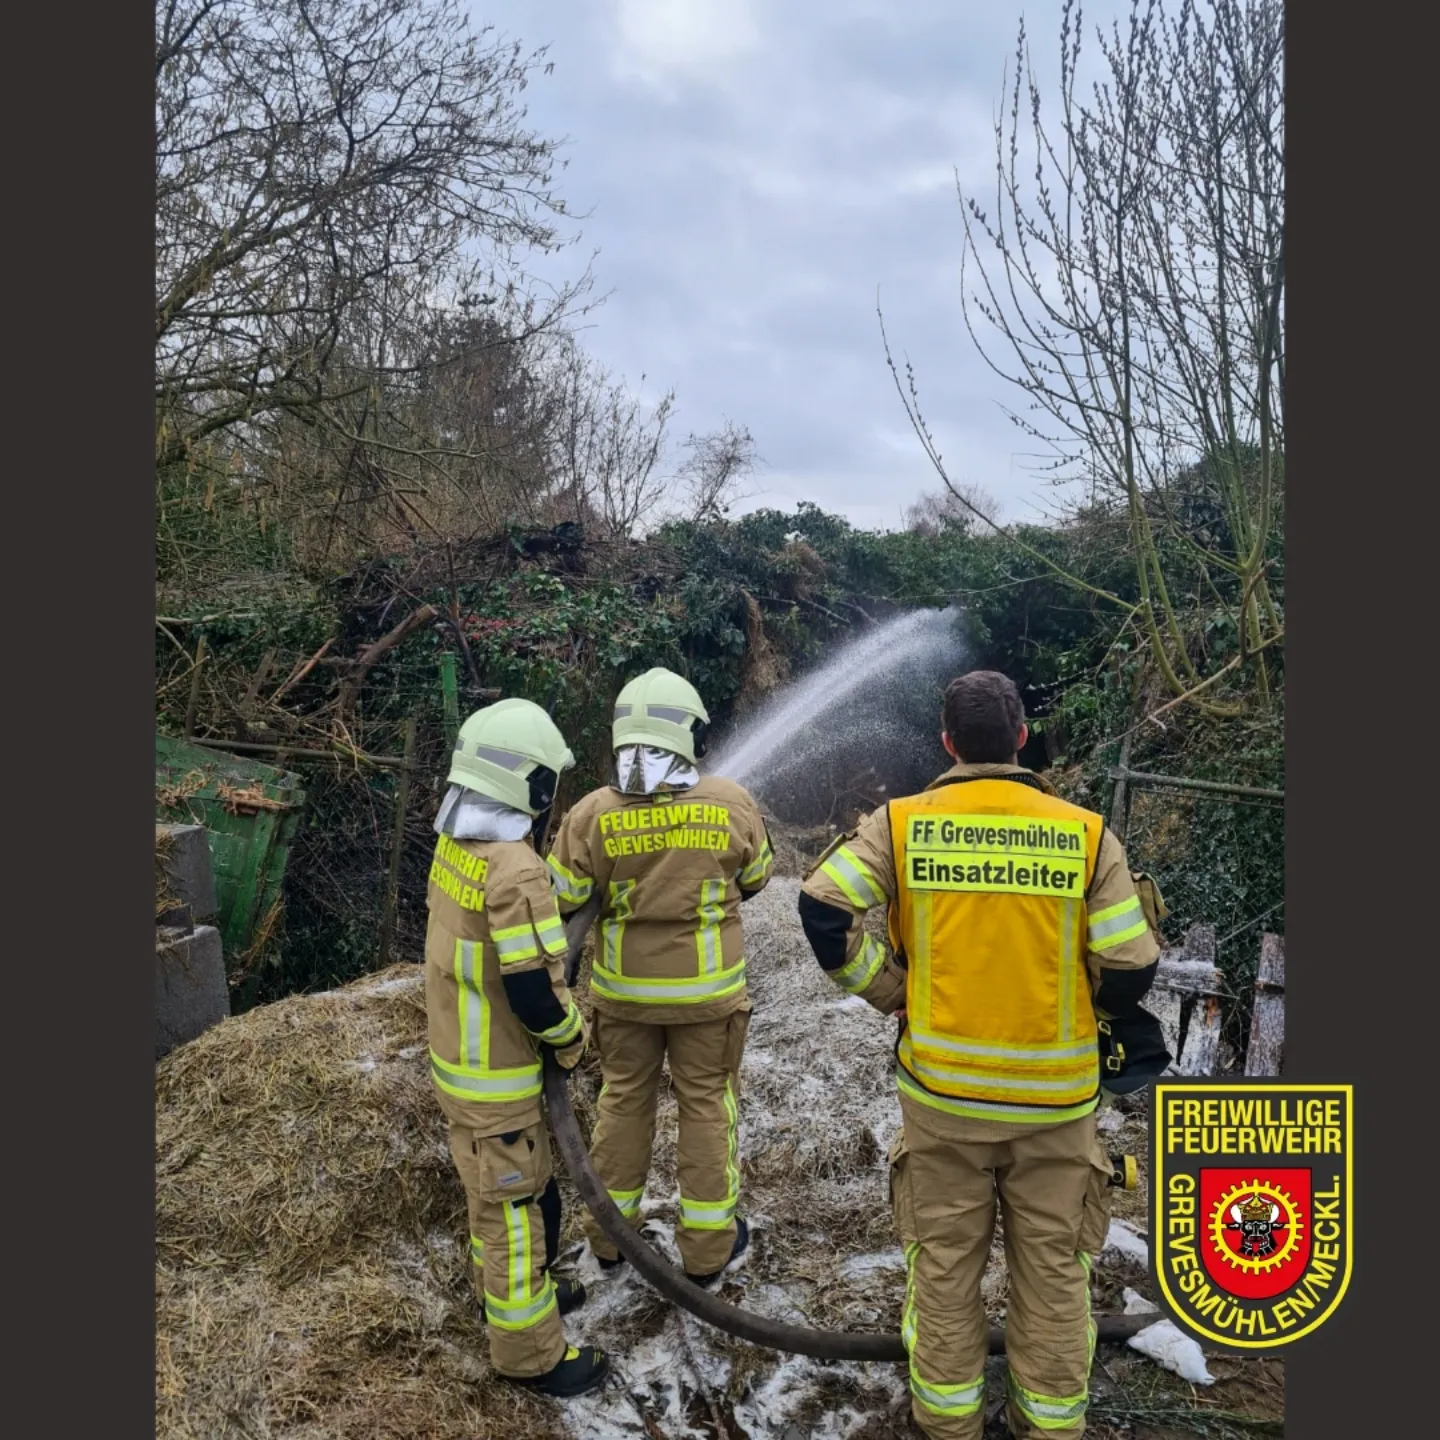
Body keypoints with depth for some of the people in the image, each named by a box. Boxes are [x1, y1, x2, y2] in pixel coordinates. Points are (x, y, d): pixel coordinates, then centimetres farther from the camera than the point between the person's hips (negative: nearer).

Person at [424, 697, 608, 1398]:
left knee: (493, 1191, 26)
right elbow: (536, 994, -28)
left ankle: (504, 1290, 47)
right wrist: (575, 1042, -10)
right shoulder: (516, 868, -30)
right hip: (497, 1076, -9)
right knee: (518, 1205, 9)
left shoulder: (455, 844, -2)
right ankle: (529, 1350, 26)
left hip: (457, 1054, 9)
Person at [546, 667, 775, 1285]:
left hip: (622, 987, 1)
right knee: (708, 1104, 14)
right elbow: (756, 877, 2)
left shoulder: (592, 813, -14)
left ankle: (609, 1233, 35)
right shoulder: (732, 803, -13)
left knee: (623, 1099, 19)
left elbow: (561, 898, -6)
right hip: (707, 988, -1)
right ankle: (707, 1246, 27)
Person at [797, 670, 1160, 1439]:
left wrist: (888, 990, -3)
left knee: (944, 1260, 18)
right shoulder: (1086, 833, -9)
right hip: (1055, 1092, 0)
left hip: (942, 1085, 0)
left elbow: (822, 906, -16)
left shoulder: (901, 823, -9)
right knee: (1052, 1266, 19)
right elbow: (1129, 971, -8)